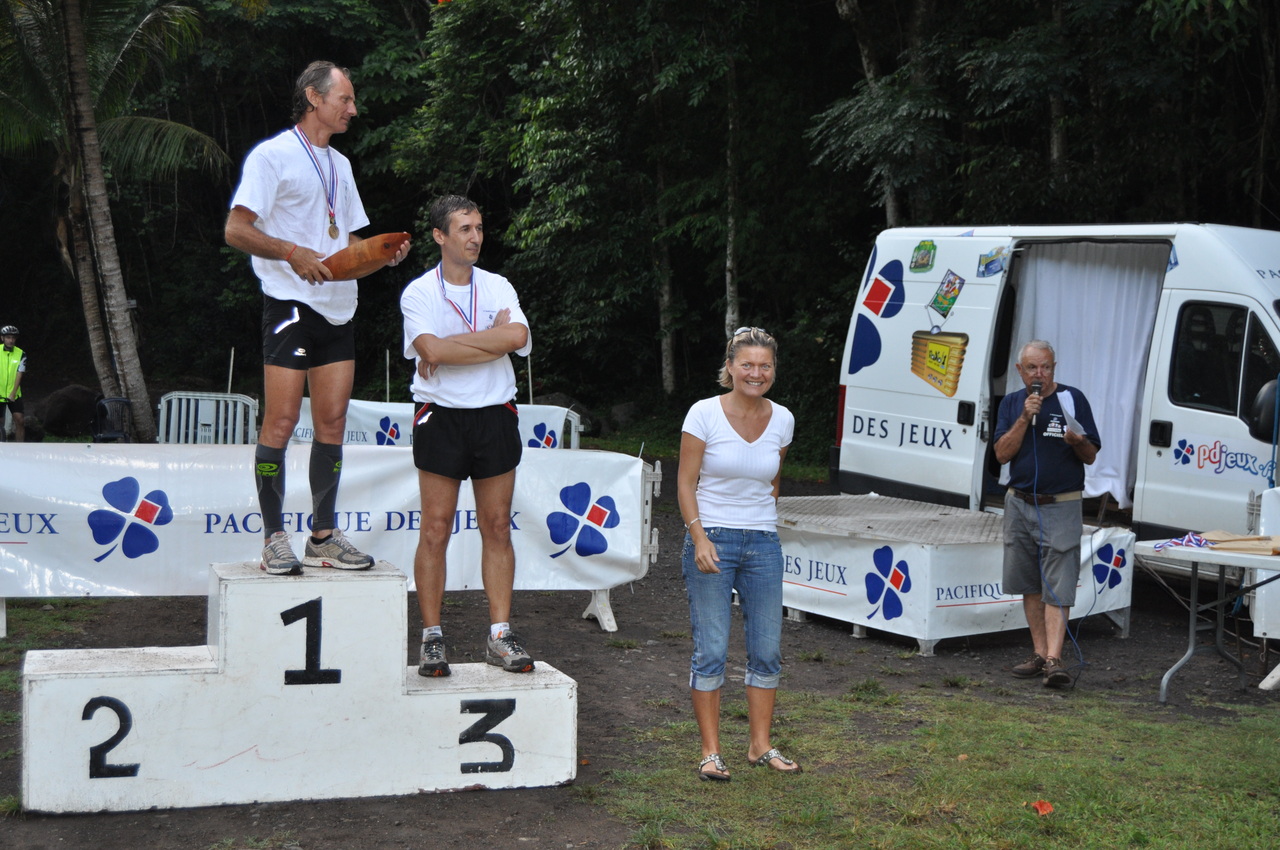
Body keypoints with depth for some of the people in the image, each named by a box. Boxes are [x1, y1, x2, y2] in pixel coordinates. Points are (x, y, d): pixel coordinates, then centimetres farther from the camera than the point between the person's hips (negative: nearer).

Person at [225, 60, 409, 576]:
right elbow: (236, 230, -10)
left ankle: (323, 537, 11)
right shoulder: (273, 155, -2)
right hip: (291, 304, -7)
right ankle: (274, 540, 0)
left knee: (333, 422, 5)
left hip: (338, 308, 7)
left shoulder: (339, 165, 22)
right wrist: (292, 253, -25)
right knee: (281, 421, -7)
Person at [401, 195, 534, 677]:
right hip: (441, 417, -3)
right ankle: (432, 637, 6)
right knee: (436, 529, -2)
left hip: (495, 416, 3)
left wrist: (450, 346, -12)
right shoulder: (419, 293, 1)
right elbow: (431, 350, -17)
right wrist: (489, 339, -11)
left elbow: (517, 337, -12)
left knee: (497, 528, 4)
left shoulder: (498, 288, 9)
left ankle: (500, 636, 9)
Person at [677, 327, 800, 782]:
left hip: (763, 543, 4)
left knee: (767, 650, 7)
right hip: (711, 540, -4)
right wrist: (699, 537, -15)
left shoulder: (782, 420, 4)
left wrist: (763, 519, 15)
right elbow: (686, 482, -6)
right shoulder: (704, 414, -7)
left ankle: (761, 746, 21)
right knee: (711, 650, -3)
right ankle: (710, 752, 8)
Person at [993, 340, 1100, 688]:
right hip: (1020, 505, 4)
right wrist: (1025, 417, -13)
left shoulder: (1073, 399, -1)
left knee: (1057, 587, -9)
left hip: (1061, 507, -4)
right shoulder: (1011, 403, 8)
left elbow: (1091, 456, 0)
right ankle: (1039, 654, 18)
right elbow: (1002, 453, -3)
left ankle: (1054, 660, -15)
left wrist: (1078, 442, -23)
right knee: (1029, 585, 9)